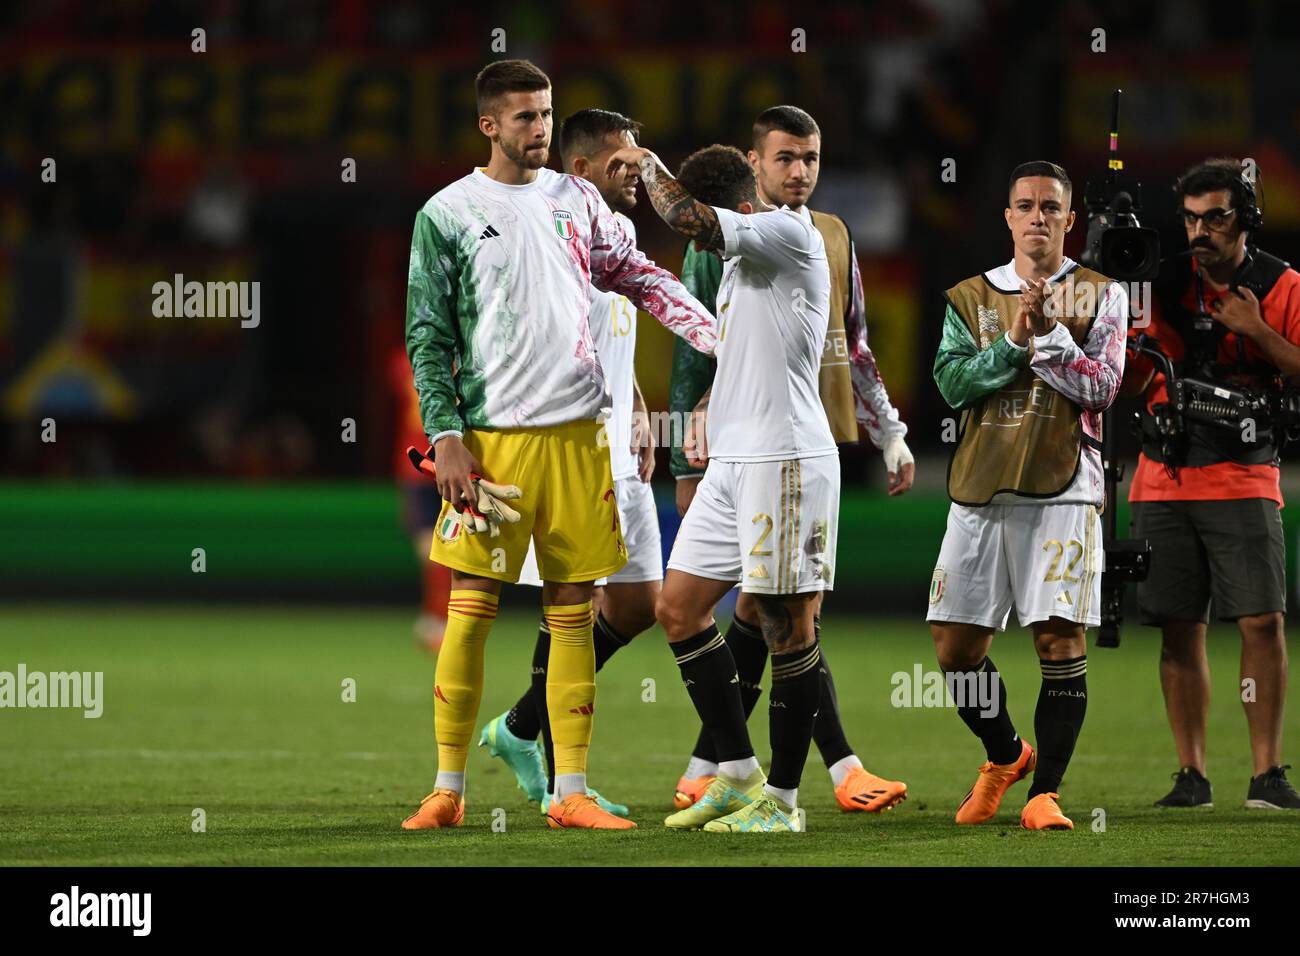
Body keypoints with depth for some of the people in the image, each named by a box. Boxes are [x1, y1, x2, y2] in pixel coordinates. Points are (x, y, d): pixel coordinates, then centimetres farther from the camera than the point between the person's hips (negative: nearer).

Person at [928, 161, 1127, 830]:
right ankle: (1005, 757, 26)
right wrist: (1013, 342, -12)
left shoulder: (1098, 297, 7)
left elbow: (1102, 386, -4)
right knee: (954, 643, 2)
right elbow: (953, 382, 0)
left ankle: (1044, 791, -2)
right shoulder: (970, 298, 13)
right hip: (981, 491, 3)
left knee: (1061, 641, -10)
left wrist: (1047, 332, -13)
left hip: (1062, 488, -3)